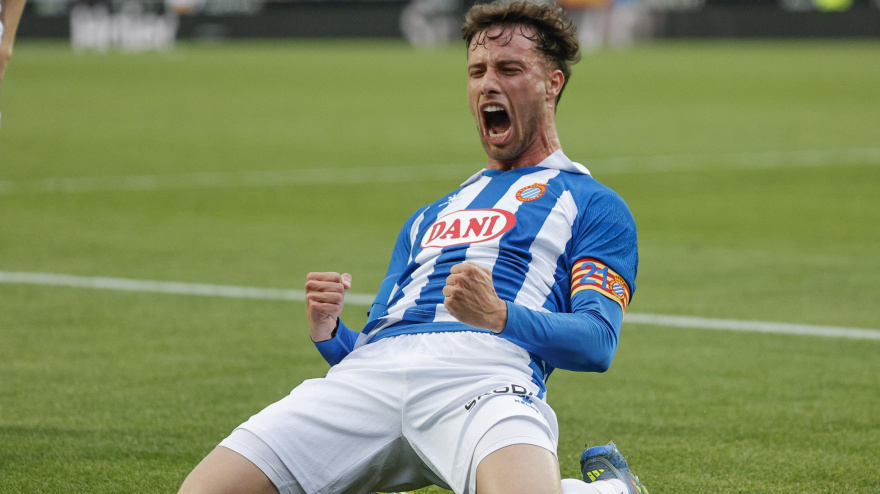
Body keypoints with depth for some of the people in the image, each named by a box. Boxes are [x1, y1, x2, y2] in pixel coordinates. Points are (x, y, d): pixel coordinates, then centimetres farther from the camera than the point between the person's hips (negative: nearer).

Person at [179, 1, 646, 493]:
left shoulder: (594, 204, 18)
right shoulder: (429, 218, 36)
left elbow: (597, 341, 1)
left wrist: (501, 317, -18)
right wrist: (329, 333, 6)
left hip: (487, 368, -5)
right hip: (371, 370, 5)